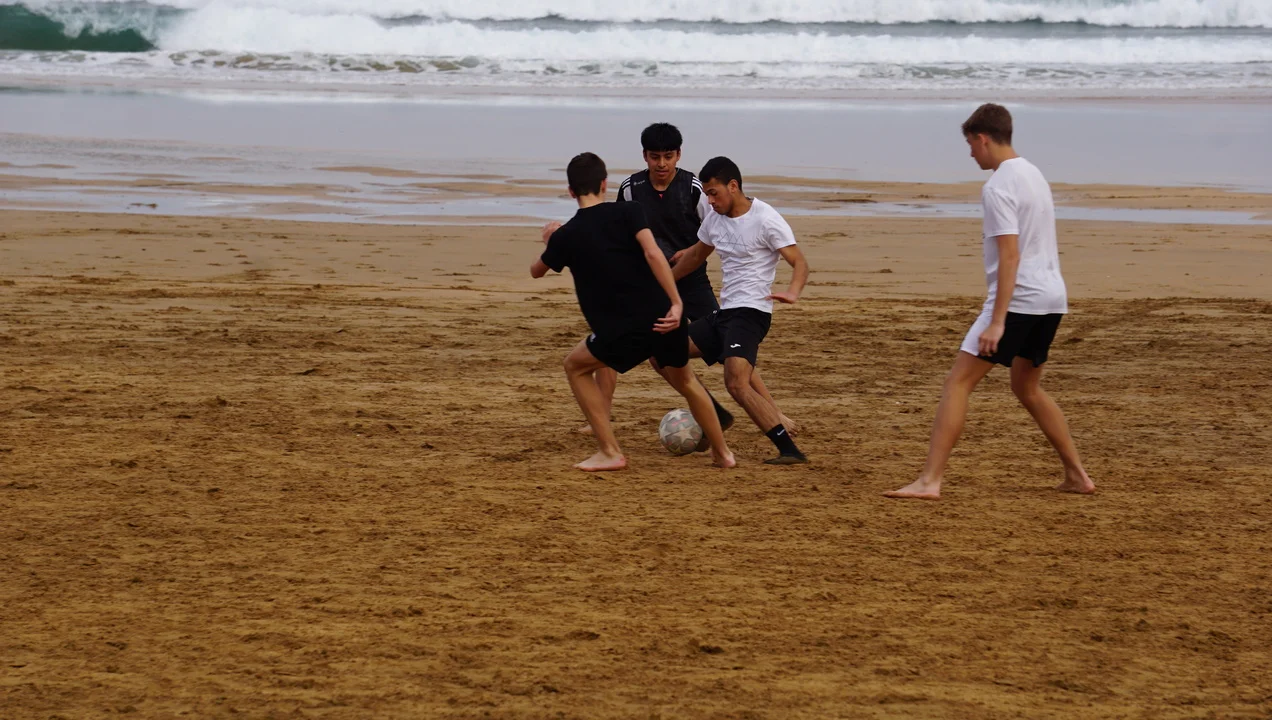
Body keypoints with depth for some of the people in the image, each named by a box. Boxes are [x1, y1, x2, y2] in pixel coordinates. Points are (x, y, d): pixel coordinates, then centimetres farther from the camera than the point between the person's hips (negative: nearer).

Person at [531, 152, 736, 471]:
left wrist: (549, 242, 43)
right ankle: (722, 452, 35)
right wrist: (676, 303, -15)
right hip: (665, 319, 2)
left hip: (623, 334, -2)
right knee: (682, 378, 30)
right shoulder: (628, 212, 2)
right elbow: (652, 253, -14)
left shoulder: (566, 236, 4)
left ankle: (610, 453, 15)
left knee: (576, 366, 23)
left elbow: (536, 271, 24)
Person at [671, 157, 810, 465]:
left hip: (750, 312, -9)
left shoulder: (766, 219, -12)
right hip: (723, 312, 9)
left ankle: (789, 450, -27)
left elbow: (800, 262, -13)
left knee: (737, 384, -27)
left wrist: (792, 293, -33)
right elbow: (696, 255, 29)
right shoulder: (715, 219, 11)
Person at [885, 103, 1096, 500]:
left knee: (958, 381, -8)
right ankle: (1076, 475, 23)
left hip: (1019, 299, -9)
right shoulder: (1033, 174, 16)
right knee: (1027, 387, 23)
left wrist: (996, 321, -23)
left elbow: (1010, 255, -20)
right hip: (1052, 298, 9)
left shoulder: (999, 187, -13)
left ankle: (929, 481, -15)